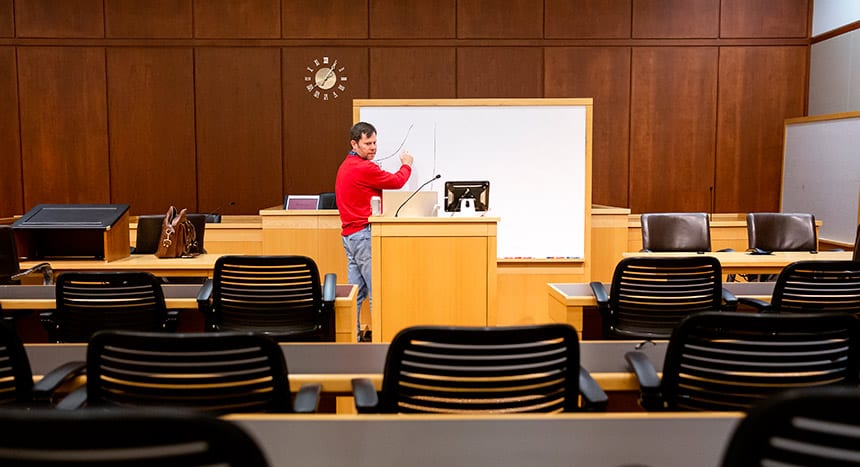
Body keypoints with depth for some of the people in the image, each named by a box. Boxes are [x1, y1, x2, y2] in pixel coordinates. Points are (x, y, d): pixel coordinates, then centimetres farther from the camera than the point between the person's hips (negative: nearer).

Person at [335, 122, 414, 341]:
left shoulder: (346, 165, 16)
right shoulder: (364, 168, -15)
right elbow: (396, 181, -4)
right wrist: (407, 164, 14)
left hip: (349, 234, 10)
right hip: (364, 234, -10)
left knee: (356, 290, 12)